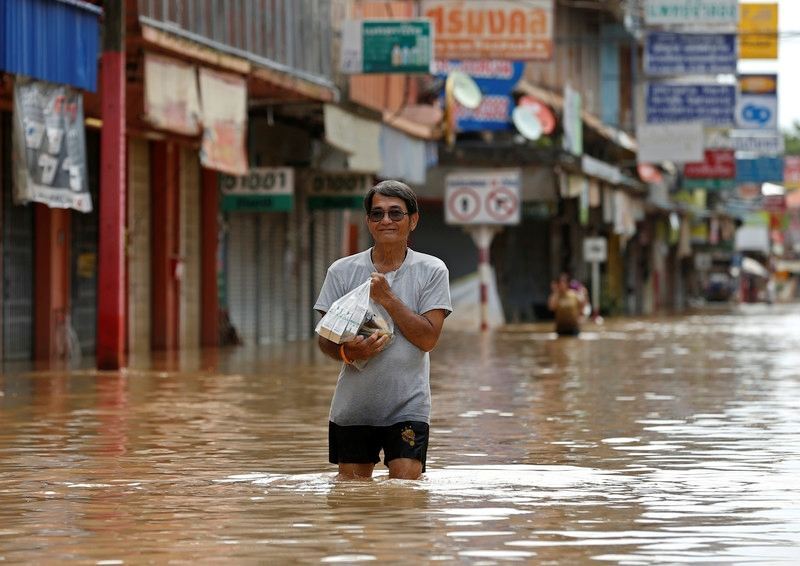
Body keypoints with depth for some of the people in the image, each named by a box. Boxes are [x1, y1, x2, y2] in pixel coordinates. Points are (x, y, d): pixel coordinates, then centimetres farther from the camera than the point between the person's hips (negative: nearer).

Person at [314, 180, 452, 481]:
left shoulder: (432, 271, 0)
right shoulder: (342, 271, 4)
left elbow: (428, 338, -9)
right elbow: (325, 337, 4)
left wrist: (387, 298, -15)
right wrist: (346, 352, -18)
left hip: (407, 407, -2)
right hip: (352, 407, 2)